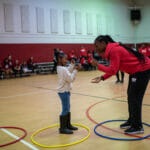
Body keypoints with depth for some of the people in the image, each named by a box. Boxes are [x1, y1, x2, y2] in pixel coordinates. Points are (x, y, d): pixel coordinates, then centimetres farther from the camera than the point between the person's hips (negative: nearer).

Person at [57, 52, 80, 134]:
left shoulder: (60, 68, 8)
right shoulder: (63, 69, -22)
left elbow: (68, 72, 20)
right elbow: (70, 79, -20)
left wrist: (72, 65, 12)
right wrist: (75, 70, -18)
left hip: (65, 91, 10)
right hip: (64, 91, -10)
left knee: (67, 108, 19)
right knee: (65, 110, -3)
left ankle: (68, 125, 31)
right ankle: (62, 128, 6)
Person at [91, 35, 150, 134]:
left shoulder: (113, 50, -21)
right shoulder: (112, 50, 9)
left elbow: (113, 70, -25)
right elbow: (113, 69, 12)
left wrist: (98, 65, -16)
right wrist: (102, 78, 1)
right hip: (135, 71, 10)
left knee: (134, 98, -7)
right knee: (131, 96, 16)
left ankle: (138, 127, 3)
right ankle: (131, 121, 28)